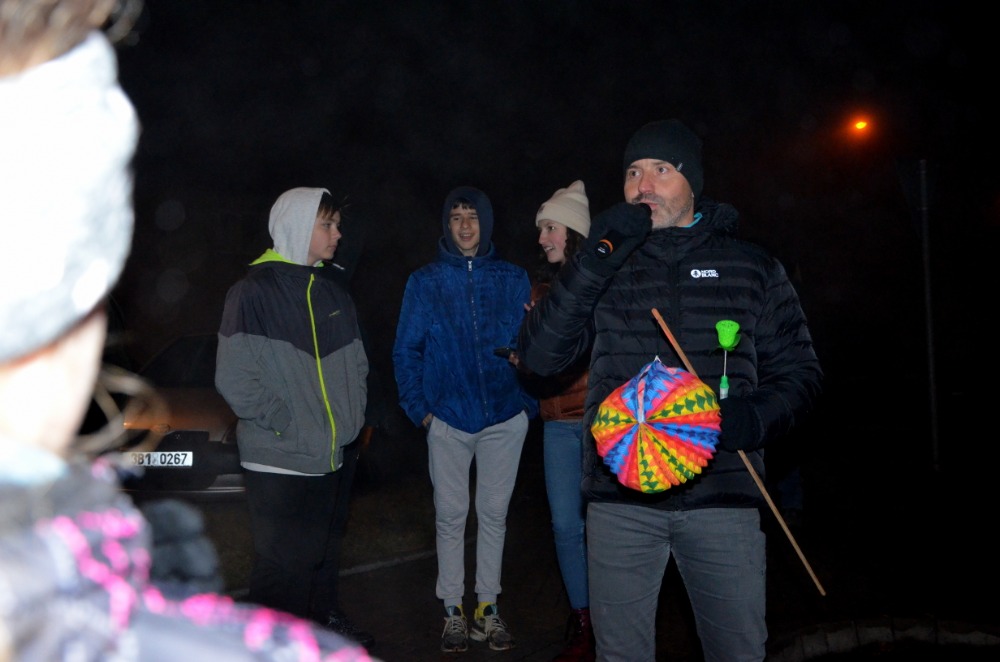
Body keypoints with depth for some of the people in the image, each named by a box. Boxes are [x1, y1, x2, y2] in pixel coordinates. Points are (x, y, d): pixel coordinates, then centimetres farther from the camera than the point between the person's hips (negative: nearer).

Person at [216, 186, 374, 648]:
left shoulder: (333, 294, 11)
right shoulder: (255, 291, -11)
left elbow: (357, 363, 19)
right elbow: (235, 379, -16)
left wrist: (353, 415, 6)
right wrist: (287, 425, -15)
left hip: (337, 454, 7)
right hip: (282, 462, -6)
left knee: (325, 551, 20)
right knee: (284, 565, 1)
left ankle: (324, 619, 40)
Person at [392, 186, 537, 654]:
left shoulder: (513, 279, 4)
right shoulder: (424, 282, 4)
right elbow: (406, 351, 3)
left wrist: (529, 403, -4)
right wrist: (419, 407, -4)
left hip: (505, 417, 1)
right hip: (448, 419, -1)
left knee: (494, 513, 9)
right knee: (450, 516, 5)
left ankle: (488, 606, 21)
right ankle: (453, 611, 16)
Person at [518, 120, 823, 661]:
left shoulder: (752, 267, 8)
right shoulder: (606, 267, 10)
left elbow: (799, 372, 9)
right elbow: (539, 357, -1)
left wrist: (758, 415, -14)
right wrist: (592, 262, -11)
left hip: (722, 499, -1)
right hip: (619, 499, 1)